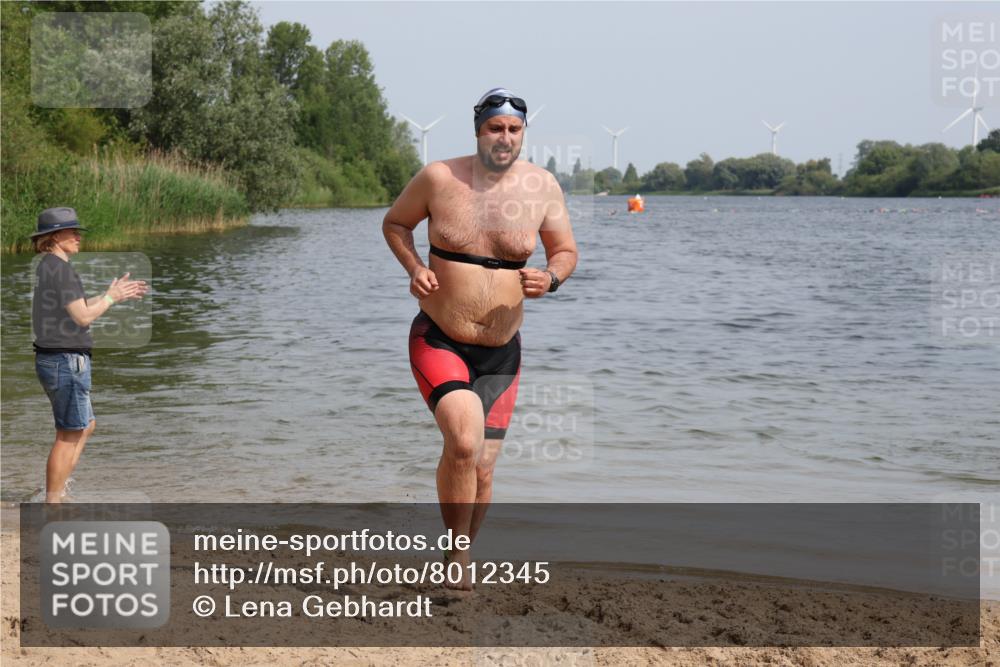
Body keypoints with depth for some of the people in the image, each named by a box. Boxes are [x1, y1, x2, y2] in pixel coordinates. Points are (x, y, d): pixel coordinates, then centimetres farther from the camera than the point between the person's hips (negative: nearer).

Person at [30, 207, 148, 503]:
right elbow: (83, 316, -20)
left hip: (50, 358, 10)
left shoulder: (46, 267, 13)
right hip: (67, 361, -10)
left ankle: (57, 492, 19)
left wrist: (114, 293, 14)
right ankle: (52, 504, 4)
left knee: (86, 426, 20)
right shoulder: (61, 269, -17)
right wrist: (111, 297, -5)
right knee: (69, 436, -1)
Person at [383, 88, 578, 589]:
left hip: (500, 353, 3)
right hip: (438, 342, -3)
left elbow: (566, 251, 8)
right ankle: (457, 552, -4)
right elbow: (394, 223, 8)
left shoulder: (541, 187, -3)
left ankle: (456, 555, 32)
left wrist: (550, 279, -15)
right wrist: (414, 268, -10)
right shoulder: (438, 178, -8)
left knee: (482, 471, 6)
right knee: (463, 441, -25)